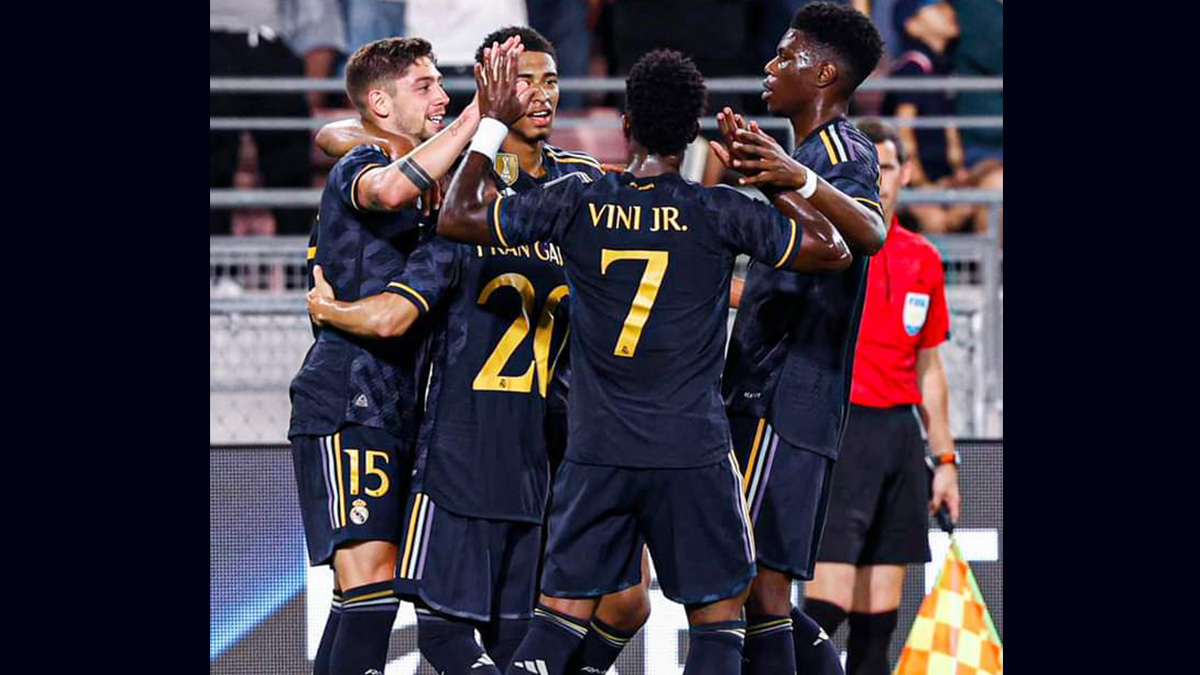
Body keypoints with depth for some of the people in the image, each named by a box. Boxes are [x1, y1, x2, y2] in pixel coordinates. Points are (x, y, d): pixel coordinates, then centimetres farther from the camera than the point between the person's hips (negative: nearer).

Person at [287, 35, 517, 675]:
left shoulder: (425, 197, 21)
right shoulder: (358, 168, -7)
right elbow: (390, 190, -32)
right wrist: (479, 111, -34)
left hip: (393, 408, 10)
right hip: (345, 405, -10)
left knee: (362, 590, 9)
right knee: (370, 575, -21)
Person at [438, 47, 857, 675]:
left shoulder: (575, 203, -2)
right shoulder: (719, 212, -7)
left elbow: (455, 218, 7)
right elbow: (832, 249, 2)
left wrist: (492, 124, 15)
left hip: (597, 454, 2)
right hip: (693, 452, -2)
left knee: (558, 617, 8)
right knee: (717, 621, 6)